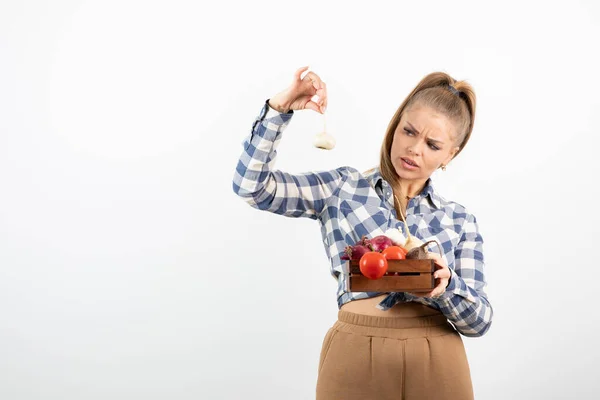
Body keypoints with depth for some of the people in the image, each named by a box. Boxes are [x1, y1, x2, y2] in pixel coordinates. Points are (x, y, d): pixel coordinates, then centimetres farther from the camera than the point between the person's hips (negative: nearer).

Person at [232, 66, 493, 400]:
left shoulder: (460, 220, 6)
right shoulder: (344, 187, 3)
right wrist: (280, 108, -14)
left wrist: (446, 285, -19)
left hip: (436, 363, 1)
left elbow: (480, 320, 1)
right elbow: (252, 186, -6)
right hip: (356, 356, -1)